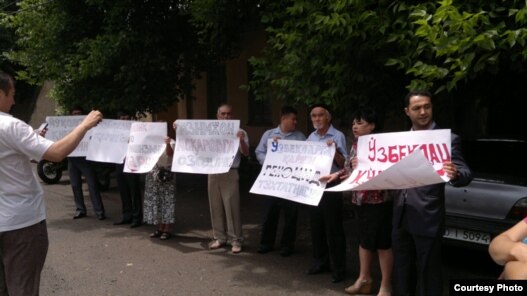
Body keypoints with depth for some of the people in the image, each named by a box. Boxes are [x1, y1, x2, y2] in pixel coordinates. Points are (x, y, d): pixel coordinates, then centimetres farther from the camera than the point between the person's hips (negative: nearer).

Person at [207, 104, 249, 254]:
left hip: (230, 173, -4)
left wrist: (242, 140, -26)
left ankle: (236, 240, 5)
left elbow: (245, 153, -7)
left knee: (232, 208, -3)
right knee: (216, 207, 10)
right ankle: (219, 237, 21)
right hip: (213, 173, 4)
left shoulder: (239, 132, 0)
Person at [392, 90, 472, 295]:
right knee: (402, 275, 18)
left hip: (427, 220, -5)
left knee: (428, 276, 7)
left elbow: (466, 175, -13)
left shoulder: (447, 139, -6)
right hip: (401, 218, 5)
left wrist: (455, 175, -36)